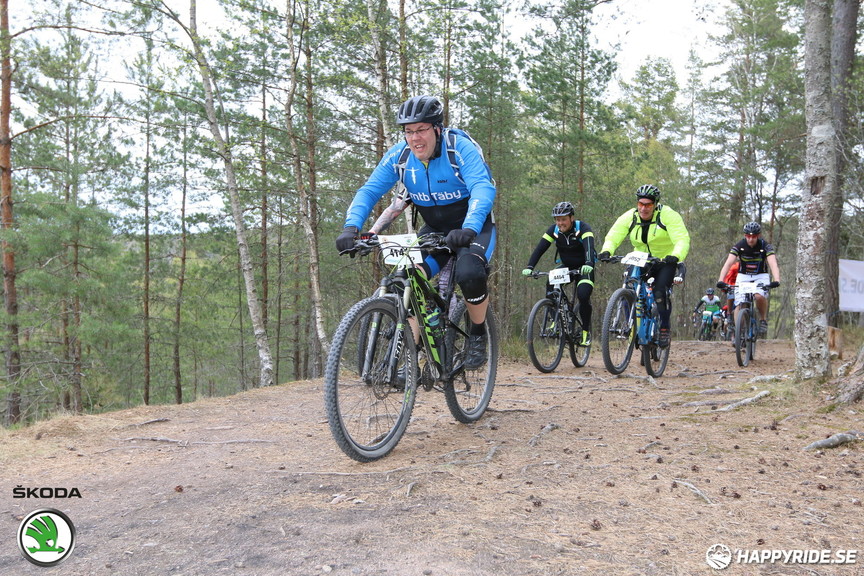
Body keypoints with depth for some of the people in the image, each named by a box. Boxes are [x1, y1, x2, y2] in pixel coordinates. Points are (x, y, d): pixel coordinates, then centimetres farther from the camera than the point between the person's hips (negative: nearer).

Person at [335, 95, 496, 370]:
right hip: (435, 229, 4)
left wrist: (469, 229, -54)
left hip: (473, 227, -4)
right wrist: (352, 227, -34)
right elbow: (369, 191, -14)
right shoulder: (398, 156, -11)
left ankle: (478, 336, -6)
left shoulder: (461, 148, -23)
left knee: (469, 273, -33)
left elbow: (483, 187, -36)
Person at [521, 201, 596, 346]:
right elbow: (540, 248, -17)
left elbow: (589, 247, -38)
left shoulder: (582, 228, -21)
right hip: (565, 267, 4)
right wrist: (529, 267, -32)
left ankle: (586, 331, -5)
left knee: (583, 296, -26)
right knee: (551, 285, -24)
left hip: (583, 268, -4)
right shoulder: (554, 230, -9)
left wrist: (588, 264, -58)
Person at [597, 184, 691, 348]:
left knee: (659, 292, -23)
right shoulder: (629, 217, -6)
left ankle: (664, 330, -8)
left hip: (666, 262, -4)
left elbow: (682, 239, -26)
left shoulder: (668, 215, -16)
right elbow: (612, 237, -14)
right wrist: (606, 251, -36)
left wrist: (676, 256, -47)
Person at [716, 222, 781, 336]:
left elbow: (773, 263, -31)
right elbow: (728, 263, -26)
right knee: (739, 304, -14)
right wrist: (721, 280, -42)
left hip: (761, 276, -1)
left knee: (759, 296, -29)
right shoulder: (739, 245, -16)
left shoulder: (765, 246, -18)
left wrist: (776, 280, -50)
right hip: (743, 275, 1)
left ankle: (763, 320, -4)